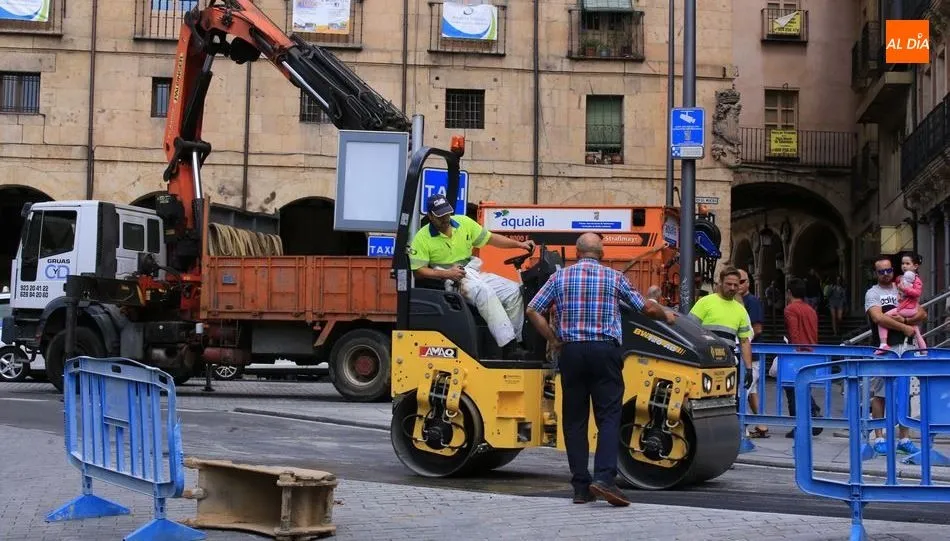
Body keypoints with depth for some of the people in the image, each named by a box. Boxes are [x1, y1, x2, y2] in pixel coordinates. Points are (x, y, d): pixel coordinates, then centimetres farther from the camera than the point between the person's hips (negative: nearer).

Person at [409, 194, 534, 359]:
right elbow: (418, 270, -9)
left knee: (514, 291, -11)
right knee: (485, 292, -34)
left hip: (475, 274, 7)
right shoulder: (422, 238, -5)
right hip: (450, 282, -7)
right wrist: (446, 274, -21)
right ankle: (509, 347, -37)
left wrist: (519, 244, 4)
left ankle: (515, 341, -8)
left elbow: (490, 238, 13)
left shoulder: (463, 222, 8)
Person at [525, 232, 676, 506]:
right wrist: (667, 315, 29)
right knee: (608, 416, 0)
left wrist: (553, 340, 9)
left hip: (571, 351, 2)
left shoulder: (560, 277, 8)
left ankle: (581, 487, 7)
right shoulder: (614, 277, 5)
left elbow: (532, 311, 3)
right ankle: (604, 478, -16)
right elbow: (647, 308, 10)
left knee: (574, 419, 8)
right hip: (604, 351, -1)